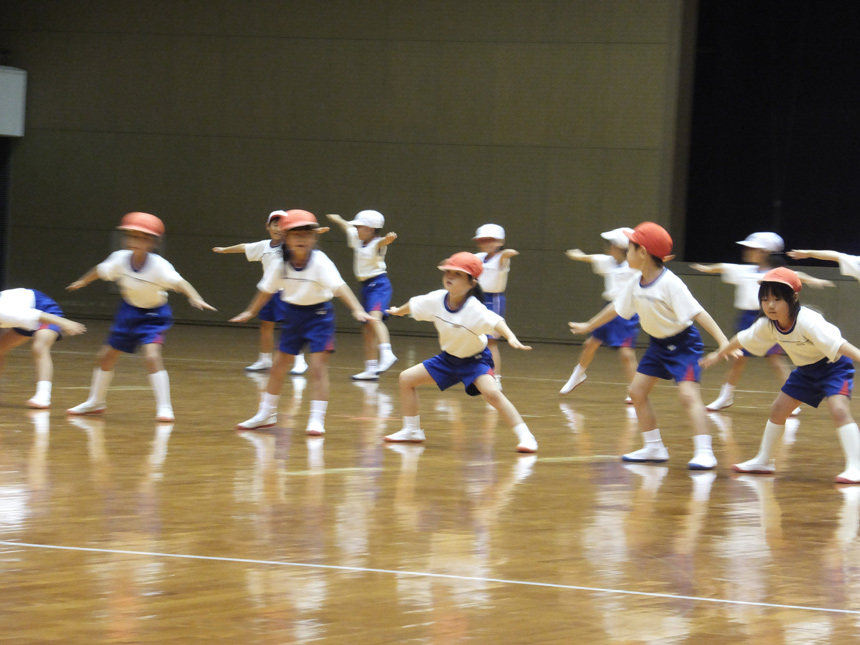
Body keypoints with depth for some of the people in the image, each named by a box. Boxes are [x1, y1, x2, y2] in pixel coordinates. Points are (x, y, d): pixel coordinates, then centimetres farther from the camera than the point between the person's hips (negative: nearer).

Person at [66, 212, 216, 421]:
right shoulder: (120, 259, -18)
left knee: (152, 356, -27)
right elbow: (100, 271, 3)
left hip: (153, 315, -5)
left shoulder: (159, 265, -31)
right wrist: (81, 282, 20)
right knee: (106, 357, 13)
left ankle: (164, 407, -18)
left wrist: (195, 298, -63)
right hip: (129, 312, 5)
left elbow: (179, 282, -44)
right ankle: (95, 402, 35)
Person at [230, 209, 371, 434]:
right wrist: (250, 312, 17)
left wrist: (357, 309, -45)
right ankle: (266, 414, 29)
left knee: (318, 367, -12)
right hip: (293, 314, 5)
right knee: (278, 367, 13)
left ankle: (317, 420, -7)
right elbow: (266, 289, 7)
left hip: (318, 314, -5)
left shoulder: (320, 262, -22)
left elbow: (339, 286, -32)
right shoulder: (280, 265, -10)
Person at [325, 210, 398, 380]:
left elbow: (383, 241, -38)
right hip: (366, 287, 9)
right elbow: (348, 227, 30)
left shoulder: (377, 243, -13)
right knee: (368, 331, 11)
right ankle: (371, 370, 17)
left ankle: (387, 353, -50)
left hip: (378, 284, -9)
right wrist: (338, 220, 50)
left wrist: (389, 238, -61)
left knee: (375, 317, -32)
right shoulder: (358, 240, 10)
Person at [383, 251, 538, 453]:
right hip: (448, 358, 7)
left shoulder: (474, 308, -32)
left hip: (475, 359, -7)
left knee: (492, 392, -31)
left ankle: (525, 436, -24)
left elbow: (495, 322, -49)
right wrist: (397, 311, 27)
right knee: (407, 378, 6)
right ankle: (412, 431, 23)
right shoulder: (436, 300, -15)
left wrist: (511, 337, -69)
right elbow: (414, 305, 6)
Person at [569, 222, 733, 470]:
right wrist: (588, 326, 28)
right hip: (658, 342, 9)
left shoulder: (669, 283, -26)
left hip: (682, 342, -9)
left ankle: (704, 452, -26)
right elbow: (616, 308, 16)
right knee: (637, 391, 8)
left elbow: (697, 312, -30)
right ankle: (654, 448, 19)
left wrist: (723, 340, -38)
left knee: (688, 394, -22)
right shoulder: (635, 284, -1)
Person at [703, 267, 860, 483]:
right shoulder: (768, 325, -12)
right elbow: (743, 339, 8)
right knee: (778, 409, 11)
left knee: (839, 409, -27)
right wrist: (719, 354, 20)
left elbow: (837, 343, -44)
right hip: (805, 370, 8)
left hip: (833, 367, -8)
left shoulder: (807, 321, -35)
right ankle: (764, 460, 28)